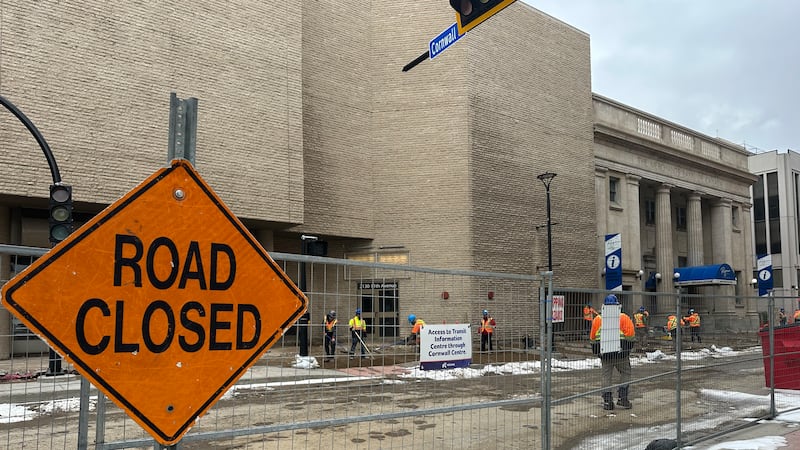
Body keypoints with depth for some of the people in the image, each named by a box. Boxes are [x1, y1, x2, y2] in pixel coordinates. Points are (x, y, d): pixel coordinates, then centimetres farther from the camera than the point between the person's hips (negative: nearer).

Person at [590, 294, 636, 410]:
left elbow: (592, 337, 10)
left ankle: (607, 401, 6)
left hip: (604, 352, 3)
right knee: (625, 373, 12)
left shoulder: (597, 319, 6)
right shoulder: (623, 317, -4)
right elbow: (631, 334, -12)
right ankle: (621, 398, 4)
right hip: (620, 351, -3)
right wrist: (629, 344, 5)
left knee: (606, 376, 9)